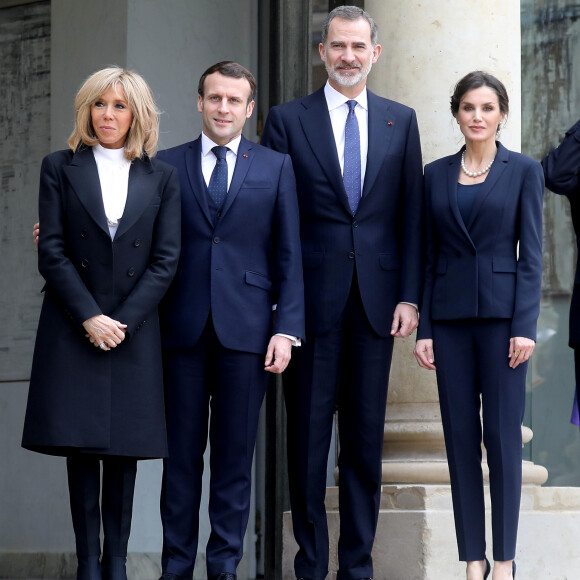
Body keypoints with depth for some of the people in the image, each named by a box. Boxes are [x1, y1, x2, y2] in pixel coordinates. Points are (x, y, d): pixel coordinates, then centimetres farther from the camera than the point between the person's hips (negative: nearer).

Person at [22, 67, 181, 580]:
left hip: (134, 330, 1)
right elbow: (52, 252, -1)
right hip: (72, 329, -1)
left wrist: (123, 320, -8)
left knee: (124, 448, 1)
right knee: (80, 445, -2)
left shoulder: (162, 177, 8)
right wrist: (89, 317, -11)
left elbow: (166, 259, 2)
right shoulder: (60, 168, 5)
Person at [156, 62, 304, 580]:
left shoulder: (276, 167, 8)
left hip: (245, 329, 0)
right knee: (181, 452, 3)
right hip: (182, 328, 0)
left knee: (235, 454, 3)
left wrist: (287, 328, -3)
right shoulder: (167, 165, 9)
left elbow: (289, 255, 5)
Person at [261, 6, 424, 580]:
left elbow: (411, 215, 8)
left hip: (377, 298, 2)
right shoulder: (287, 120, 3)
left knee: (365, 436, 7)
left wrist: (409, 296, 1)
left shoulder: (400, 121, 9)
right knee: (308, 434, 2)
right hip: (312, 297, -2)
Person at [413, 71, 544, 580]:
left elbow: (531, 255, -3)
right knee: (461, 437, 3)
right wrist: (423, 329, 3)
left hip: (501, 313, -3)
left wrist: (525, 327, -11)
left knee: (503, 438, -3)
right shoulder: (437, 174, 10)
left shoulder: (523, 171, 1)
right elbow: (428, 255, 10)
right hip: (450, 317, 3)